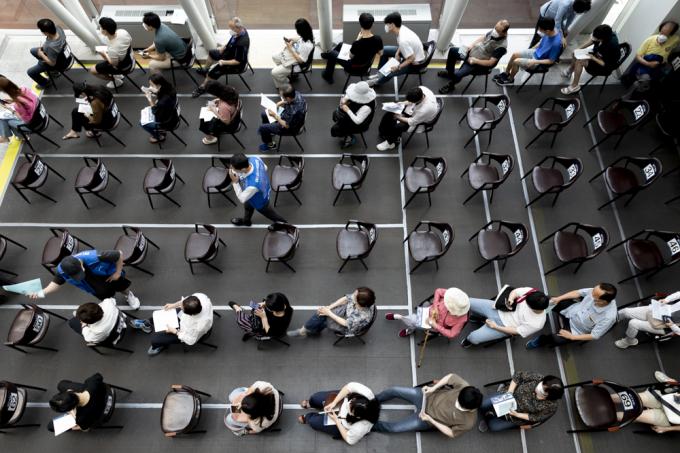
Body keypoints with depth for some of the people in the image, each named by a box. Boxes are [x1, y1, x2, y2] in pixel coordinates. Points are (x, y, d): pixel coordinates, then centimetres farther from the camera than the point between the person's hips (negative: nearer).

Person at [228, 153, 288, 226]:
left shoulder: (252, 185, -51)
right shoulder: (254, 159, -32)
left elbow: (242, 199, -29)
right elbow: (265, 168, -7)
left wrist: (235, 182, -34)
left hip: (259, 201, -6)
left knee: (267, 212, 28)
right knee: (248, 205, 35)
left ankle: (282, 223, 59)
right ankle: (246, 221, 68)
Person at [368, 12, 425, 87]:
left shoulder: (403, 40, -37)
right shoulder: (402, 28, -13)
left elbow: (411, 59, -32)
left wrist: (398, 67, -25)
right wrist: (397, 54, -5)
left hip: (415, 62, -9)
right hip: (412, 51, 9)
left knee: (389, 72, -12)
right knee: (384, 50, 11)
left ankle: (378, 81, 21)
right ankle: (381, 73, 25)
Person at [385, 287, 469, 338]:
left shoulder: (461, 319, -34)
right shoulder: (452, 296, -31)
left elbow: (452, 334, -25)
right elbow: (438, 291, -14)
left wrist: (436, 326, -25)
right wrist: (435, 307, -22)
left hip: (436, 328, -2)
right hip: (432, 312, 2)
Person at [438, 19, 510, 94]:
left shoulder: (501, 46, -29)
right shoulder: (494, 30, -9)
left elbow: (491, 63, -26)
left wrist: (475, 61, -24)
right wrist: (471, 46, -5)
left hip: (479, 63, -8)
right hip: (473, 51, 8)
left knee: (457, 74, -23)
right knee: (452, 50, 7)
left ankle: (451, 85, 13)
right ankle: (449, 73, 27)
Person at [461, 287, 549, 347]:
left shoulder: (536, 324, -28)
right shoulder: (531, 292, -21)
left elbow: (516, 331, -18)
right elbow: (515, 291, -5)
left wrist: (495, 327, -17)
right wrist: (510, 299, -28)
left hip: (503, 325, -4)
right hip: (497, 308, 4)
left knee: (474, 338, -16)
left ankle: (470, 340, 26)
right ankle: (478, 317, 37)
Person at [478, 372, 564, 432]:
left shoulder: (551, 407, -29)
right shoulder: (538, 378, -29)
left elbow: (535, 418, -14)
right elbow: (518, 375, -12)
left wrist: (517, 414, -20)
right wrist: (509, 392, -18)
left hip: (519, 416, -1)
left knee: (493, 426, -6)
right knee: (482, 406, -13)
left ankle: (489, 418, 29)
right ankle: (484, 418, 22)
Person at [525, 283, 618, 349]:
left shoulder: (608, 317, -36)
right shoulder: (596, 291, -27)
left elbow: (594, 336, -23)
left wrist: (572, 337, -20)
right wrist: (558, 298, -13)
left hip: (577, 328, -4)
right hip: (572, 309, 4)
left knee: (555, 340, -17)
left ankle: (541, 340, 16)